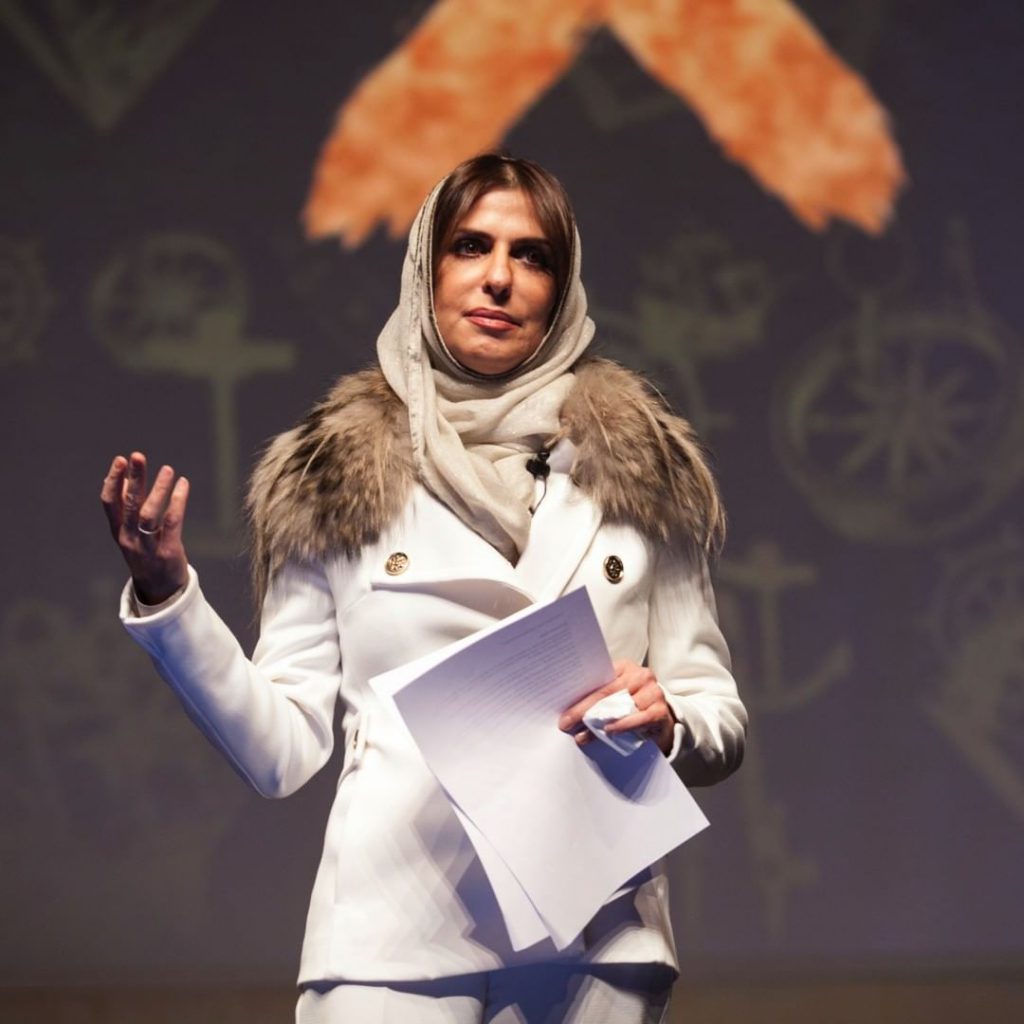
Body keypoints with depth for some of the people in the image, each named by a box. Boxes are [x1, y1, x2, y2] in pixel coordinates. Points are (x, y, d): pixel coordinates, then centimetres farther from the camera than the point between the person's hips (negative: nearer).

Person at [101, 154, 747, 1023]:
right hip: (397, 943, -2)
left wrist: (665, 722, -8)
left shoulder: (638, 468, 10)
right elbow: (281, 751, 3)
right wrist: (164, 594, -7)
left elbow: (721, 723, 12)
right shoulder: (338, 479, 7)